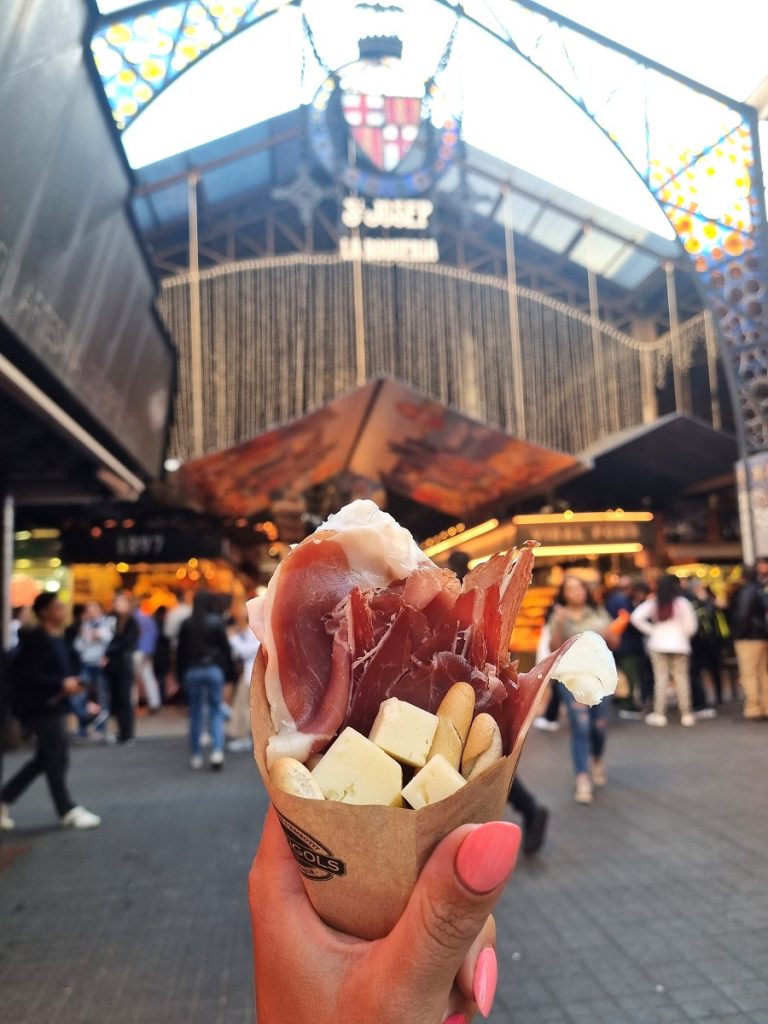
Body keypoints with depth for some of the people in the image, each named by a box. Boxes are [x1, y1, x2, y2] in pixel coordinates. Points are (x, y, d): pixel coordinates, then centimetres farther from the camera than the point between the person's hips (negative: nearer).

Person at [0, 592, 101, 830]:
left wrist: (71, 683, 1)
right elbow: (30, 676, -23)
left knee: (45, 758, 16)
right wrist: (62, 685, -25)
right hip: (39, 707, -10)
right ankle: (68, 811, 10)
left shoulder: (58, 639, 11)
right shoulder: (35, 640, -17)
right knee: (57, 758, -2)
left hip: (52, 705, 10)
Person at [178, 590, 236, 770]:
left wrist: (181, 674, 11)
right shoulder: (216, 622, -6)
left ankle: (196, 756, 13)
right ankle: (217, 751, -10)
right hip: (214, 670, -2)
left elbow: (181, 652, 4)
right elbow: (225, 648, -4)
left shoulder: (186, 624, 1)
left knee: (195, 713, 10)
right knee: (216, 710, 4)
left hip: (192, 671, 2)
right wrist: (230, 673, 4)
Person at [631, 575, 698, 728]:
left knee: (660, 678, 4)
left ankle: (659, 714, 3)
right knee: (681, 678, 5)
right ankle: (686, 714, 8)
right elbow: (691, 625, -7)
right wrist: (684, 634, 12)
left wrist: (650, 630, 1)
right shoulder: (682, 602, -4)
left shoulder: (652, 603, 1)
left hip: (658, 645, 1)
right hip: (679, 645, -1)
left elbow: (636, 617, -8)